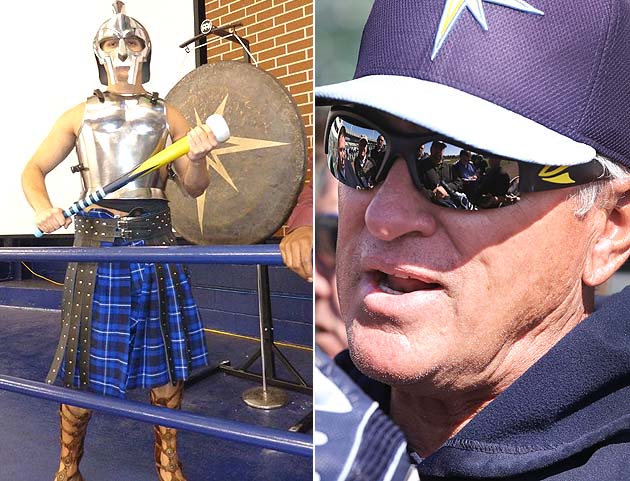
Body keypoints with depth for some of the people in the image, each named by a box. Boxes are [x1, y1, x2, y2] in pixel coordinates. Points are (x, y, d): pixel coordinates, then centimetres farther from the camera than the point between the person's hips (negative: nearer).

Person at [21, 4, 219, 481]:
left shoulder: (168, 116, 9)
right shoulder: (80, 115, 9)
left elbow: (195, 187, 5)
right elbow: (34, 170, 9)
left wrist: (198, 156, -16)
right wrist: (43, 209, -12)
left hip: (155, 244, 1)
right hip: (96, 243, 0)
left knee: (165, 359, 7)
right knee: (84, 364, 5)